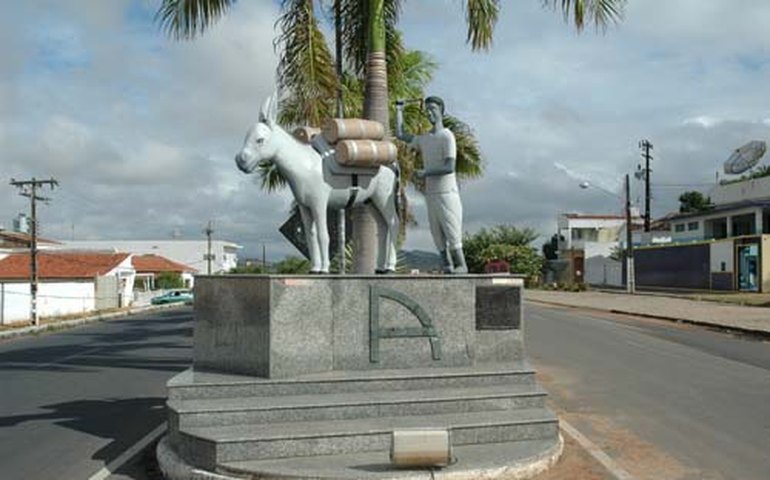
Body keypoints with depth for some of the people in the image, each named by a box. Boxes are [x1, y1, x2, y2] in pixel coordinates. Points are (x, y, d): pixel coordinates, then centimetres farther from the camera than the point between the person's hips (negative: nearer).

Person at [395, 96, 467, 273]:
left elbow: (449, 167, -15)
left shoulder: (447, 136, -6)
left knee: (452, 233, -5)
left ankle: (461, 265, 3)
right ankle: (447, 267, 10)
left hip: (446, 192, -7)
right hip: (430, 193, 7)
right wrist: (399, 110, 29)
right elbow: (400, 134, 25)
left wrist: (426, 172, -20)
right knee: (438, 235, 5)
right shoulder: (424, 139, 17)